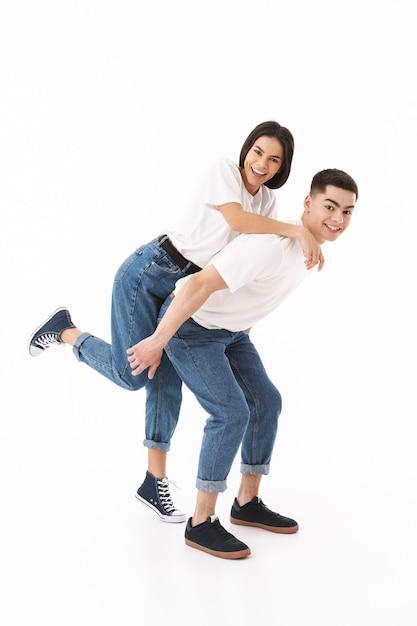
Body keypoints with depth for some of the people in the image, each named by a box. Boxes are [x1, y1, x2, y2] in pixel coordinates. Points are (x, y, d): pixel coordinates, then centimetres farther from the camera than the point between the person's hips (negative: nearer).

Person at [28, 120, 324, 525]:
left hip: (187, 287, 7)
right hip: (149, 272, -7)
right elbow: (236, 219, -32)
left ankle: (155, 482, 10)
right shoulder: (224, 170, -14)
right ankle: (66, 330, 18)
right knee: (131, 375, -7)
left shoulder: (267, 201, 7)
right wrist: (298, 231, -38)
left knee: (167, 379, 4)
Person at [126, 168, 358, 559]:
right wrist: (157, 341, -28)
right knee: (231, 413, -16)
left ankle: (247, 504, 21)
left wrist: (245, 327, 25)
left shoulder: (312, 245, -2)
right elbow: (199, 285, -35)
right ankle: (201, 524, -5)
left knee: (266, 402, 9)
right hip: (189, 326, -9)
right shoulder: (271, 246, -33)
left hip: (229, 329, 10)